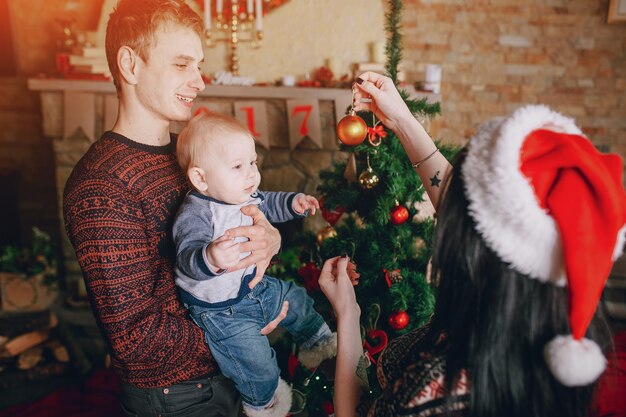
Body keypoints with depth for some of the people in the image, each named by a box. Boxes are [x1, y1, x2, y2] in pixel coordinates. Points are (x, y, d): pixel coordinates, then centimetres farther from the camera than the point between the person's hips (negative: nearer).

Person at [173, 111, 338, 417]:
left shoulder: (246, 195, -4)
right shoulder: (194, 215, -31)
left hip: (255, 286, 8)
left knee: (297, 300, 20)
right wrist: (211, 258, -68)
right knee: (256, 360, -11)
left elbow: (267, 204, 19)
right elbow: (188, 257, -47)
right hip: (220, 309, -8)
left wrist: (293, 203, 3)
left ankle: (317, 344, 50)